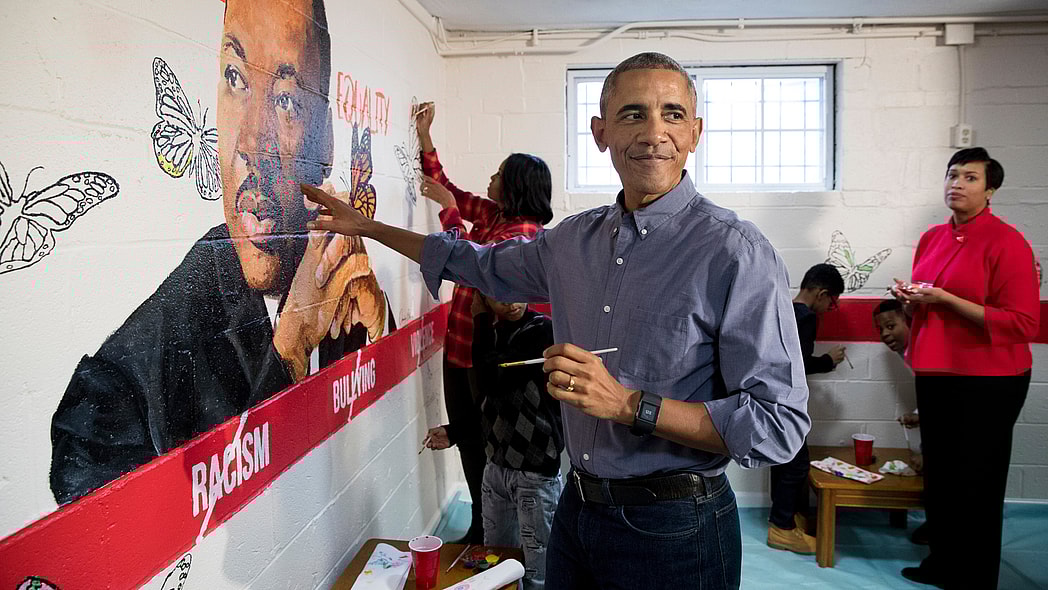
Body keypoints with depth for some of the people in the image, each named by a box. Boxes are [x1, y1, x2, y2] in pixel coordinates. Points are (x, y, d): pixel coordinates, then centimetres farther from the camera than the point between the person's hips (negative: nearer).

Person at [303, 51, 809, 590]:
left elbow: (781, 425, -20)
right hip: (578, 507, 6)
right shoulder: (575, 238, 3)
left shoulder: (734, 252, -17)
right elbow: (483, 264, 21)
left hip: (673, 529, -5)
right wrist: (365, 226, 22)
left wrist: (627, 404, -26)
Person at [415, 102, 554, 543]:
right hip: (459, 346, 9)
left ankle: (487, 529, 22)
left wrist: (447, 207, -16)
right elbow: (448, 189, 20)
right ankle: (482, 525, 32)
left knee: (484, 443, 4)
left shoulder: (526, 232, -16)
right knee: (467, 437, 16)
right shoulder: (490, 214, 8)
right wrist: (424, 137, 16)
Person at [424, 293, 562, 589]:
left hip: (536, 472, -6)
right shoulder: (492, 333, 6)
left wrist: (481, 321, -15)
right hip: (496, 465, 7)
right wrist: (454, 431, 6)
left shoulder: (545, 331, -16)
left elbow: (492, 382, -25)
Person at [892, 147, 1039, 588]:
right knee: (938, 477, 14)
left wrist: (944, 299, -21)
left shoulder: (1006, 243, -11)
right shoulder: (931, 238, 10)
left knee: (976, 487, 3)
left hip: (987, 383, -6)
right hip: (934, 376, 6)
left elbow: (1023, 324, -17)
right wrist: (910, 300, 0)